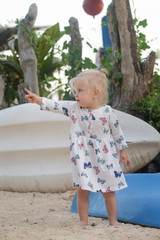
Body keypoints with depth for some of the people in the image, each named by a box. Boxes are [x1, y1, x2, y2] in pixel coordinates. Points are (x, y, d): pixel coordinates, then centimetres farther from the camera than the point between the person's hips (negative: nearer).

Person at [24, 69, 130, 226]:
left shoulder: (107, 111, -8)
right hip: (82, 157, 2)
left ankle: (113, 220, 18)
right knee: (82, 190, -1)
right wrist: (39, 100, -18)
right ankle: (83, 221, 12)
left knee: (108, 191, 6)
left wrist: (123, 151, 5)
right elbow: (56, 106, -6)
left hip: (104, 157, -1)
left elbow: (117, 132, 1)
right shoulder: (74, 108, -2)